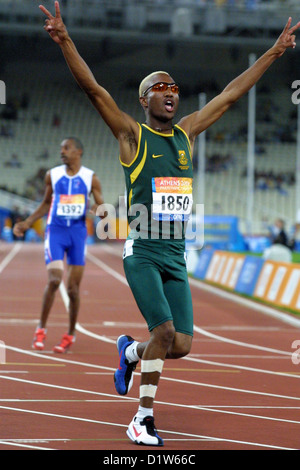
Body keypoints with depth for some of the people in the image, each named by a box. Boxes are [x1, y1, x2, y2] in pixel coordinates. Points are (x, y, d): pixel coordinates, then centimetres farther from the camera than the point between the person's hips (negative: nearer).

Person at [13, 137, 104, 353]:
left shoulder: (90, 178, 1)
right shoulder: (53, 175, 5)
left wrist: (98, 210, -19)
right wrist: (27, 223, 12)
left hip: (78, 232, 0)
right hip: (55, 230, 0)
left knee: (73, 287, 2)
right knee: (54, 280, -17)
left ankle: (71, 334, 18)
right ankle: (41, 329, -2)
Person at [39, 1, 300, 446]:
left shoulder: (187, 133, 13)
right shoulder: (132, 135, -1)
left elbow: (230, 94, 18)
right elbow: (93, 89, -12)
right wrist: (65, 41, -25)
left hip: (177, 256, 5)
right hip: (142, 253, -5)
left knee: (181, 345, -1)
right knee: (164, 330, -18)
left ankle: (130, 351, 33)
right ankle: (143, 420, -2)